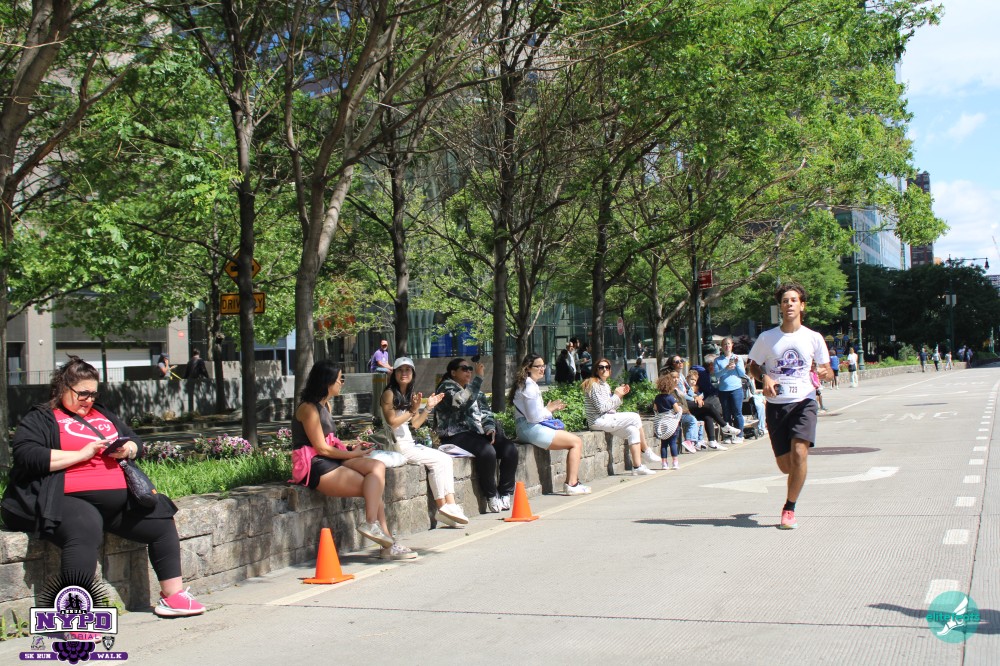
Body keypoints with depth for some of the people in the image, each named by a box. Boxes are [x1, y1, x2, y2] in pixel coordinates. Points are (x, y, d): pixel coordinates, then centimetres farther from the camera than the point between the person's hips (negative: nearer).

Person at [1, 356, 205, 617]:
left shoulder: (103, 414, 26)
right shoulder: (40, 419, 6)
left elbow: (137, 444, 30)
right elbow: (26, 456, -12)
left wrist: (127, 449, 4)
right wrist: (82, 454, -12)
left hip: (119, 498, 8)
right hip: (71, 498, -8)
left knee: (161, 520, 1)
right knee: (85, 529, -38)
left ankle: (173, 595, 10)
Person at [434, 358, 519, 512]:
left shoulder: (474, 389, 22)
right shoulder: (447, 387, -1)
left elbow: (485, 411, 17)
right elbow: (462, 402, -21)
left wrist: (490, 427, -3)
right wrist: (478, 378, -22)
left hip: (478, 431, 7)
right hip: (457, 435, -7)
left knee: (510, 449, -17)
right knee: (487, 451, -33)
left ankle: (506, 494, -10)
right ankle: (491, 496, -18)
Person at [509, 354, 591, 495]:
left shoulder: (524, 384, 19)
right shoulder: (530, 386, -14)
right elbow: (534, 416, -20)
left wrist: (550, 409, 12)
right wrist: (549, 409, -4)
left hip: (527, 429, 11)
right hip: (532, 429, -11)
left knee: (575, 441, 14)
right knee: (576, 442, -7)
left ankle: (571, 482, 8)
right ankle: (572, 484, -9)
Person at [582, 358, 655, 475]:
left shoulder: (605, 385, 18)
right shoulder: (594, 385, -11)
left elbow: (612, 407, 18)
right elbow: (602, 408, -19)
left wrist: (620, 395, 4)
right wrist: (616, 395, -9)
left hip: (606, 420, 9)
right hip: (598, 421, -9)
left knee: (633, 430, -6)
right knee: (635, 417, -12)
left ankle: (637, 467, -6)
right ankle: (646, 451, 1)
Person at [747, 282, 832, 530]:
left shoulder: (813, 338, 2)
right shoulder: (767, 338, 2)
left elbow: (826, 369, 10)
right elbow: (753, 366, 11)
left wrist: (824, 373, -14)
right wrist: (764, 378, -10)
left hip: (804, 401, -1)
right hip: (776, 405, 1)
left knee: (799, 453, -22)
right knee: (785, 465, 3)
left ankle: (789, 509, -7)